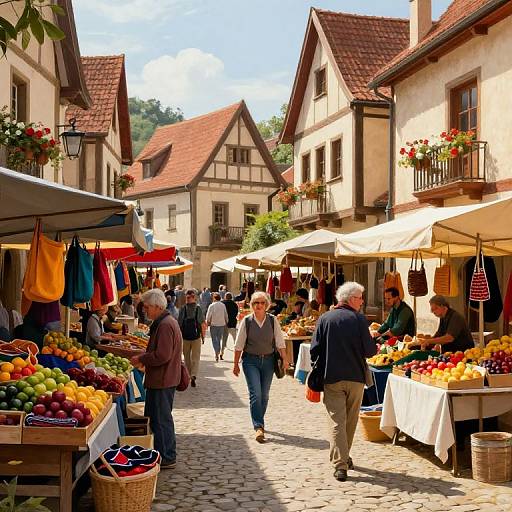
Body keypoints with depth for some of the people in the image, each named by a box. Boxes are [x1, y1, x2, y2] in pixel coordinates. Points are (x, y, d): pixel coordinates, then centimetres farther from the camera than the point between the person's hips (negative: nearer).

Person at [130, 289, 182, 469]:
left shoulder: (165, 325, -20)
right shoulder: (165, 322, 14)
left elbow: (162, 356, -25)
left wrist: (141, 359, -14)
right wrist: (143, 357, 12)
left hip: (162, 380, -11)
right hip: (162, 378, 11)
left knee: (161, 419, -2)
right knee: (153, 417, 18)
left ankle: (167, 458, 8)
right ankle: (165, 454, 26)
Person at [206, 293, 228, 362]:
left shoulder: (211, 305, -9)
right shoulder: (223, 305, 1)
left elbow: (208, 316, -7)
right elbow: (226, 315, 6)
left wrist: (208, 323, 8)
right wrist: (226, 322, 18)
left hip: (214, 325, -3)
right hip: (222, 324, 3)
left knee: (214, 339, 1)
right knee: (219, 339, 15)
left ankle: (216, 353, -15)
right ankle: (218, 352, 18)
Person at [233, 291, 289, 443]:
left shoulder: (273, 320, 0)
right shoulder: (247, 321, -3)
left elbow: (280, 342, 2)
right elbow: (239, 345, 1)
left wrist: (284, 359, -7)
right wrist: (236, 364, 2)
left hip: (268, 360, 2)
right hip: (251, 360, -2)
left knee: (264, 395, 10)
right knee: (255, 394, -12)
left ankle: (259, 423, 27)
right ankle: (259, 427, -14)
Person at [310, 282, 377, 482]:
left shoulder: (324, 319, -1)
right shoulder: (359, 319, -8)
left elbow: (315, 349, -2)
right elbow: (370, 351, -10)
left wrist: (318, 371, 14)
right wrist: (374, 346, 12)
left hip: (331, 377, 0)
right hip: (356, 377, 0)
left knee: (337, 421, 0)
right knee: (351, 421, 17)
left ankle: (340, 465, -8)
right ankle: (345, 457, 31)